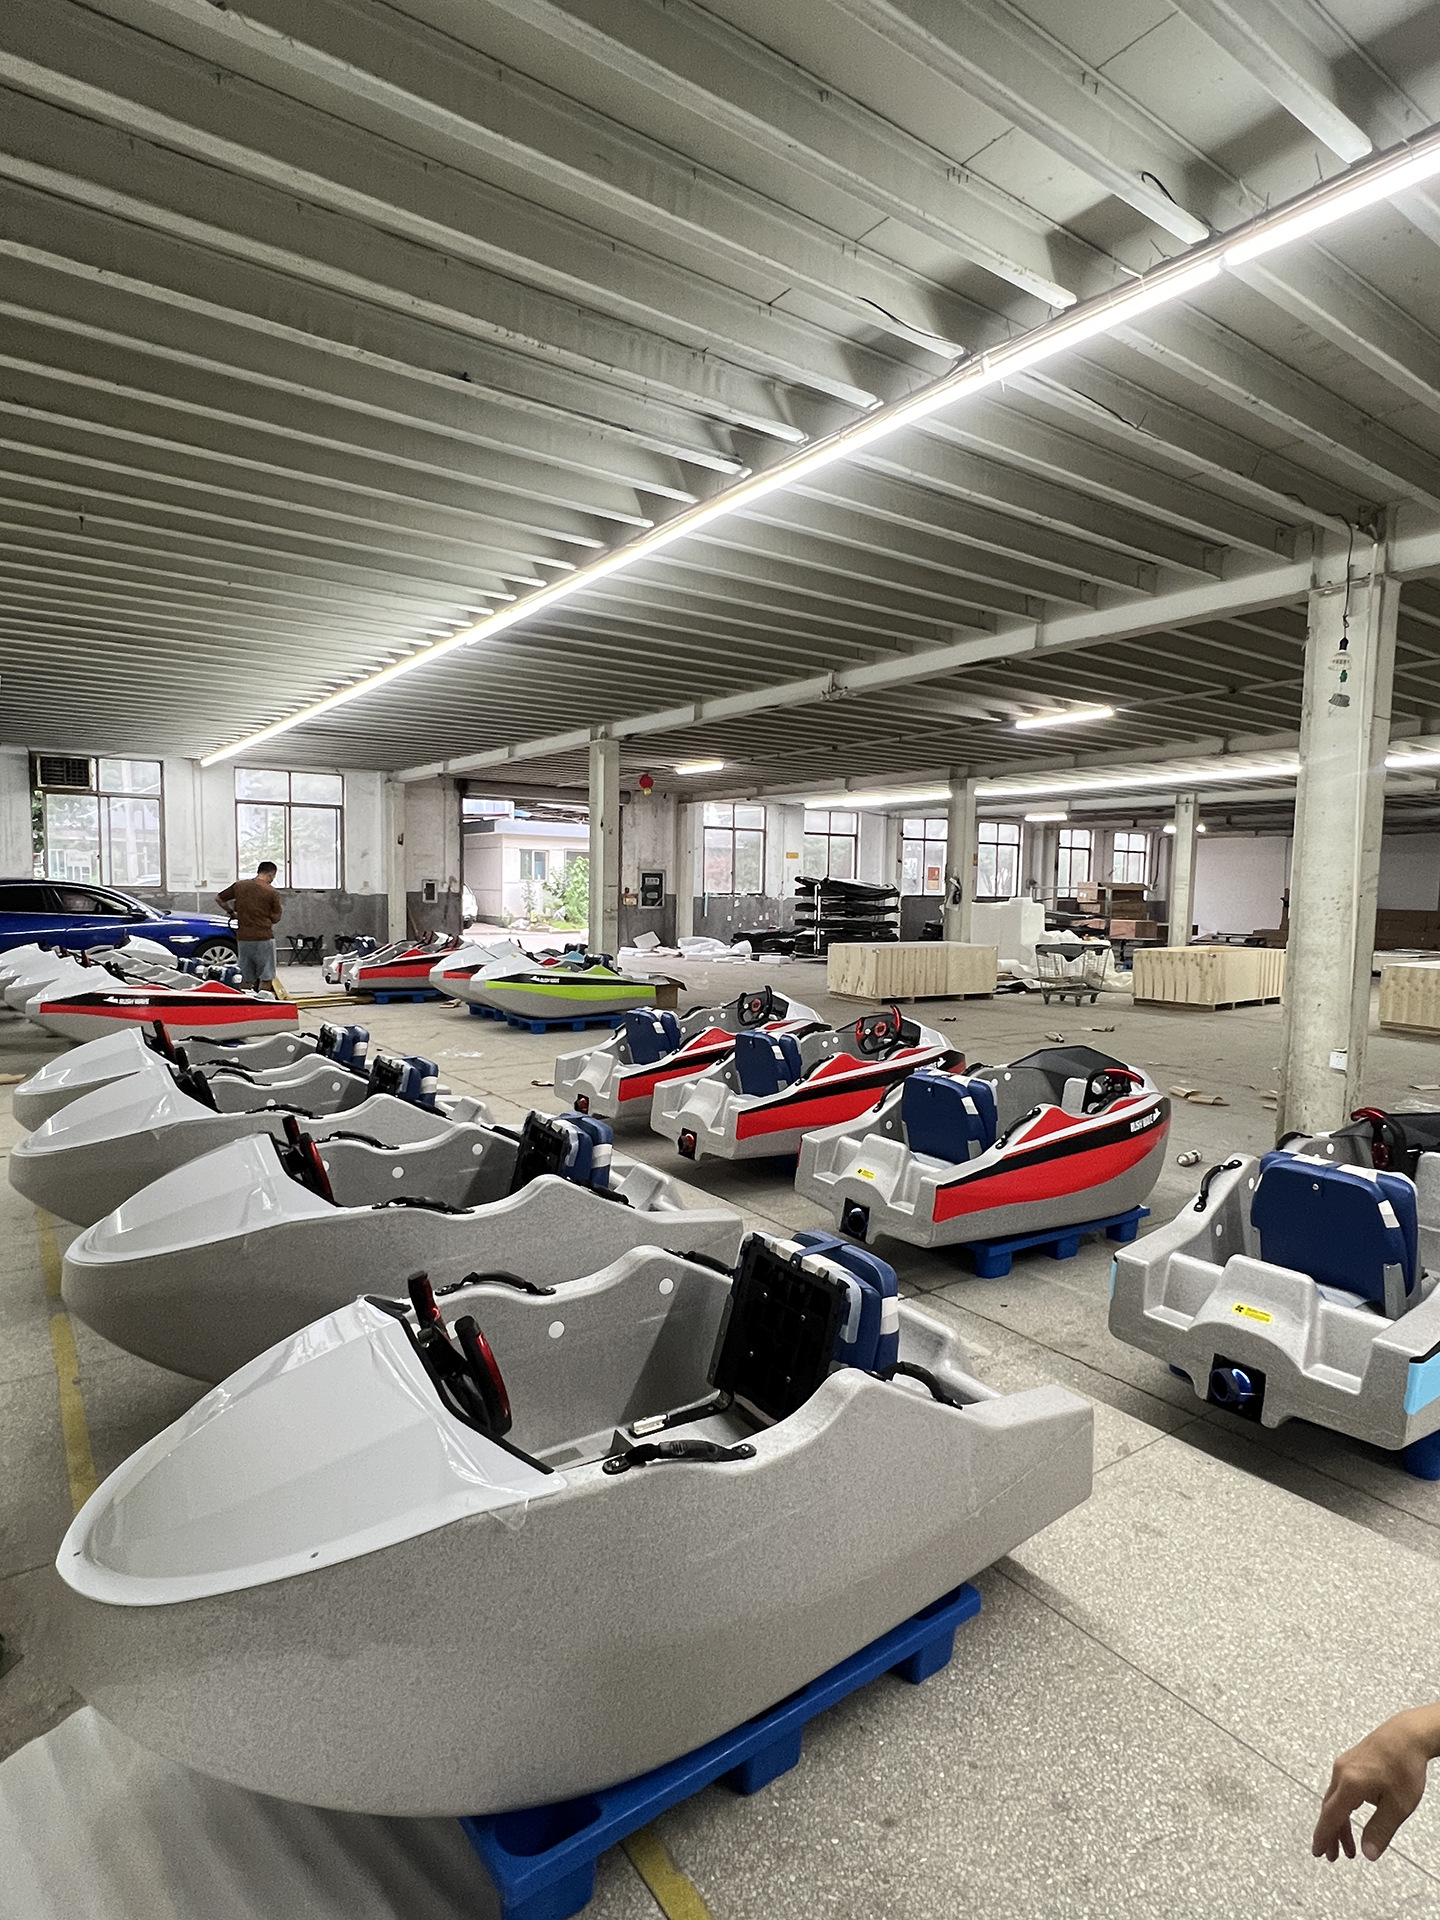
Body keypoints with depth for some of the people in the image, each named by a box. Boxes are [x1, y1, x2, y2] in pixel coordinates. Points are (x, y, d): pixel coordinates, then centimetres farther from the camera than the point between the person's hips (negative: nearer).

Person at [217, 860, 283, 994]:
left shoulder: (239, 885, 5)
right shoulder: (271, 891, -6)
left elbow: (218, 898, 18)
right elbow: (275, 918, 2)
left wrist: (231, 912, 29)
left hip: (244, 938, 5)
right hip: (264, 937, -5)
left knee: (246, 979, 11)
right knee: (266, 978, 2)